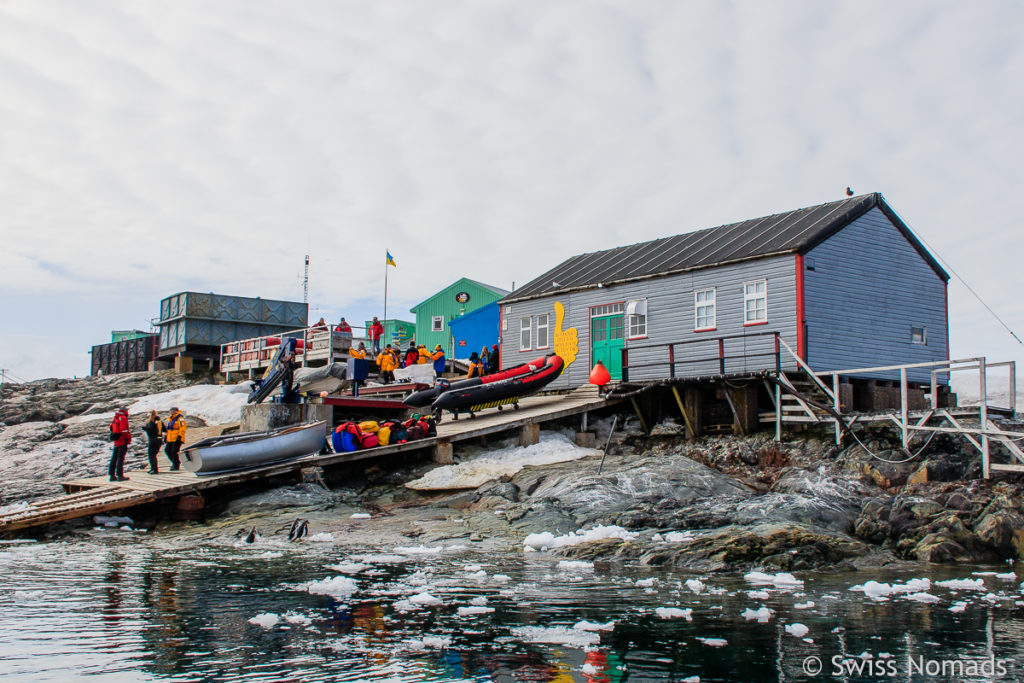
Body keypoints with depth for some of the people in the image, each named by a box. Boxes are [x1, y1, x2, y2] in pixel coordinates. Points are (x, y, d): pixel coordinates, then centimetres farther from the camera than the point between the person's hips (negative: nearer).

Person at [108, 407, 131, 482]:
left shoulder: (115, 419, 15)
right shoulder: (123, 418, -11)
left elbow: (111, 429, 16)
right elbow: (124, 431, -19)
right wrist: (129, 438, -9)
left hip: (116, 442, 8)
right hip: (122, 441, -8)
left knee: (114, 458, 11)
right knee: (120, 458, -7)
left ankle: (112, 475, 14)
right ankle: (120, 475, -8)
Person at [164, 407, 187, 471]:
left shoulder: (180, 418, -9)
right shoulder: (171, 419, 19)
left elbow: (183, 428, -17)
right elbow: (168, 428, 28)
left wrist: (179, 436, -23)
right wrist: (166, 435, 22)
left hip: (177, 439, -9)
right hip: (171, 439, 9)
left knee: (174, 452, -9)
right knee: (167, 450, 7)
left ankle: (176, 466, 1)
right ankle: (174, 462, 21)